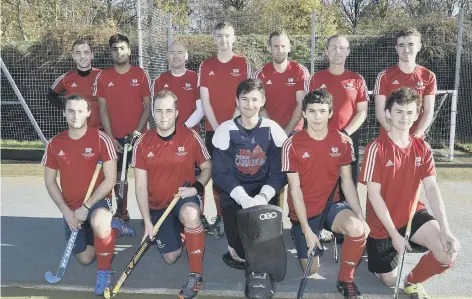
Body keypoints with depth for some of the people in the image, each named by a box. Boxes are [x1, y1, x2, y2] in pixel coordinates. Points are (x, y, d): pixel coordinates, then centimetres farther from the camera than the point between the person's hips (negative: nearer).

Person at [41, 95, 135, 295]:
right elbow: (50, 182, 4)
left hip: (98, 200, -4)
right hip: (71, 208, 4)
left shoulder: (101, 139, -14)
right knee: (85, 259, 6)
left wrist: (86, 206, -19)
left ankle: (104, 271, -15)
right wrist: (66, 211, -7)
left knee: (98, 221, -40)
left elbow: (110, 179, -15)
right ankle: (111, 229, 33)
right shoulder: (55, 144, -3)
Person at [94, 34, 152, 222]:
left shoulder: (140, 74, 0)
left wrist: (137, 132, -9)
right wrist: (110, 138, -7)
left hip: (138, 135, -1)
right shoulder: (103, 77, 2)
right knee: (118, 176, 9)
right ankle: (121, 213, 21)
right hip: (115, 137, 1)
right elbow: (103, 110, 1)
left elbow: (148, 106, 0)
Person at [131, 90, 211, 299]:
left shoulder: (190, 137, -13)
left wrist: (196, 188, -21)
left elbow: (207, 167, -1)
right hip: (158, 205, 3)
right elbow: (141, 186, -8)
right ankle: (179, 231, 39)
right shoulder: (143, 143, -9)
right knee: (170, 258, 3)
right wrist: (147, 221, -13)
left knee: (190, 214, -39)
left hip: (184, 198, -2)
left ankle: (196, 274, -22)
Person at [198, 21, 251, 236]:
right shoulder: (206, 66, 7)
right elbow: (205, 101, 2)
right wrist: (217, 127, -8)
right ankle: (220, 216, 14)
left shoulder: (243, 64, 3)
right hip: (213, 128, 2)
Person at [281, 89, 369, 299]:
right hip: (304, 211, -1)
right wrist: (307, 230, -15)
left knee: (358, 229, -32)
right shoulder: (292, 145, -14)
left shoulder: (343, 142, -6)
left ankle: (345, 280, -5)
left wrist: (360, 215, -16)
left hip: (332, 205, 2)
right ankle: (298, 235, 37)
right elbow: (295, 189, -13)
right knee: (311, 271, 4)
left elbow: (347, 182, -1)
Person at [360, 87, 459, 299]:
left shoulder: (422, 148, -3)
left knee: (449, 252, -20)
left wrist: (445, 230, -22)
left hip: (412, 215, 4)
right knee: (390, 281, 8)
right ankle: (373, 247, 39)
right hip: (382, 223, -3)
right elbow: (374, 194, -19)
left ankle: (413, 281, 8)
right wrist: (394, 234, -20)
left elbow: (432, 189, -10)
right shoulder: (377, 148, -18)